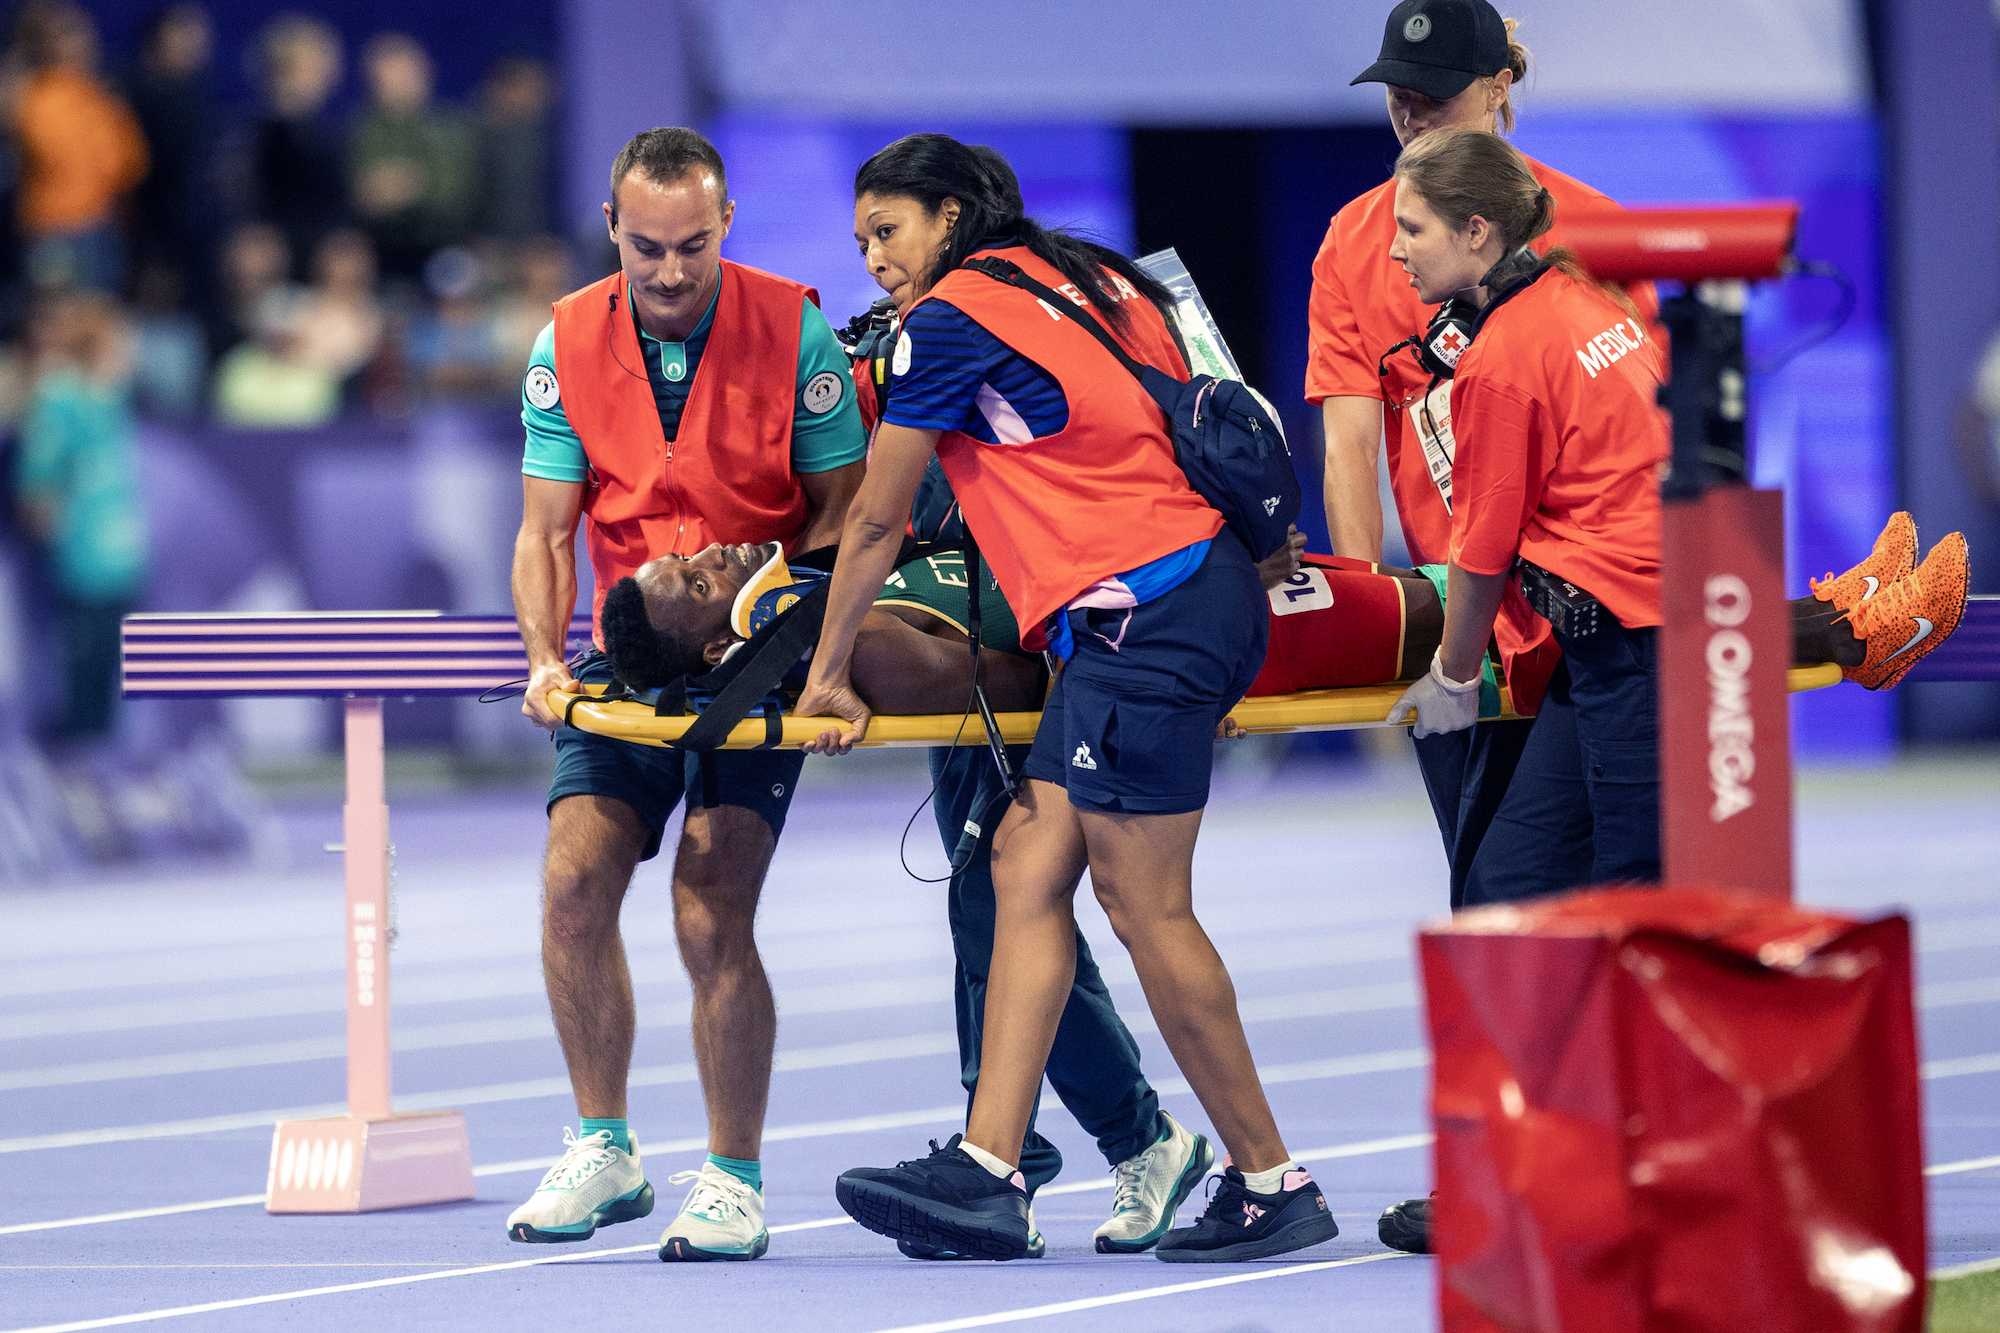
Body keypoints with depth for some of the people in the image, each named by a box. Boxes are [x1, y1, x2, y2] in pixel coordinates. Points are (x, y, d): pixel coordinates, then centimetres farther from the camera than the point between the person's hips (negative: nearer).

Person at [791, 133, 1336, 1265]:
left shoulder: (951, 318, -3)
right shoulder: (1091, 278, 20)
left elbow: (878, 521, 5)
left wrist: (828, 672, 16)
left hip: (1142, 611, -9)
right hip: (1203, 585, 9)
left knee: (1146, 907, -6)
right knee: (1029, 864, 5)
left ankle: (1272, 1184, 0)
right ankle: (987, 1172, -1)